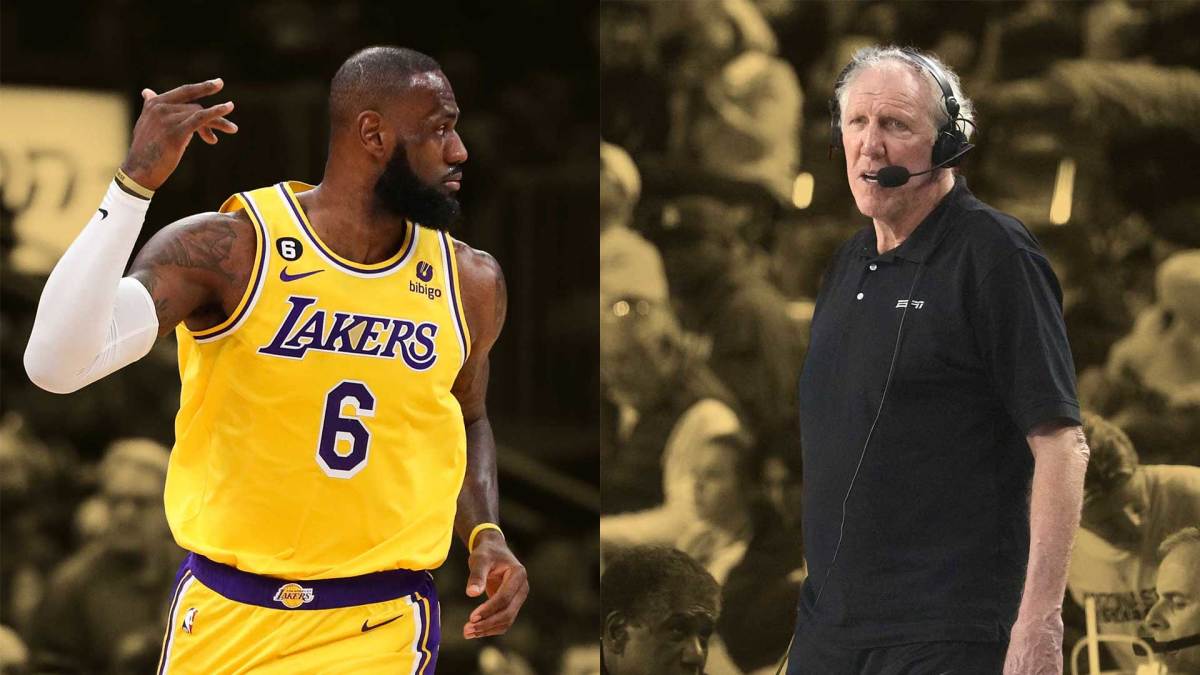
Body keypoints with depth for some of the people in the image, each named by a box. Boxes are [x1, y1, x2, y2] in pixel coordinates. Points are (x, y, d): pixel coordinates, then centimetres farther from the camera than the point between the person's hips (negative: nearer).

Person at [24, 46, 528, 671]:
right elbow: (56, 364, -26)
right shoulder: (227, 249, -13)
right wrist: (135, 182, -31)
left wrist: (486, 534, 3)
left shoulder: (471, 284, 2)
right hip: (225, 616, -2)